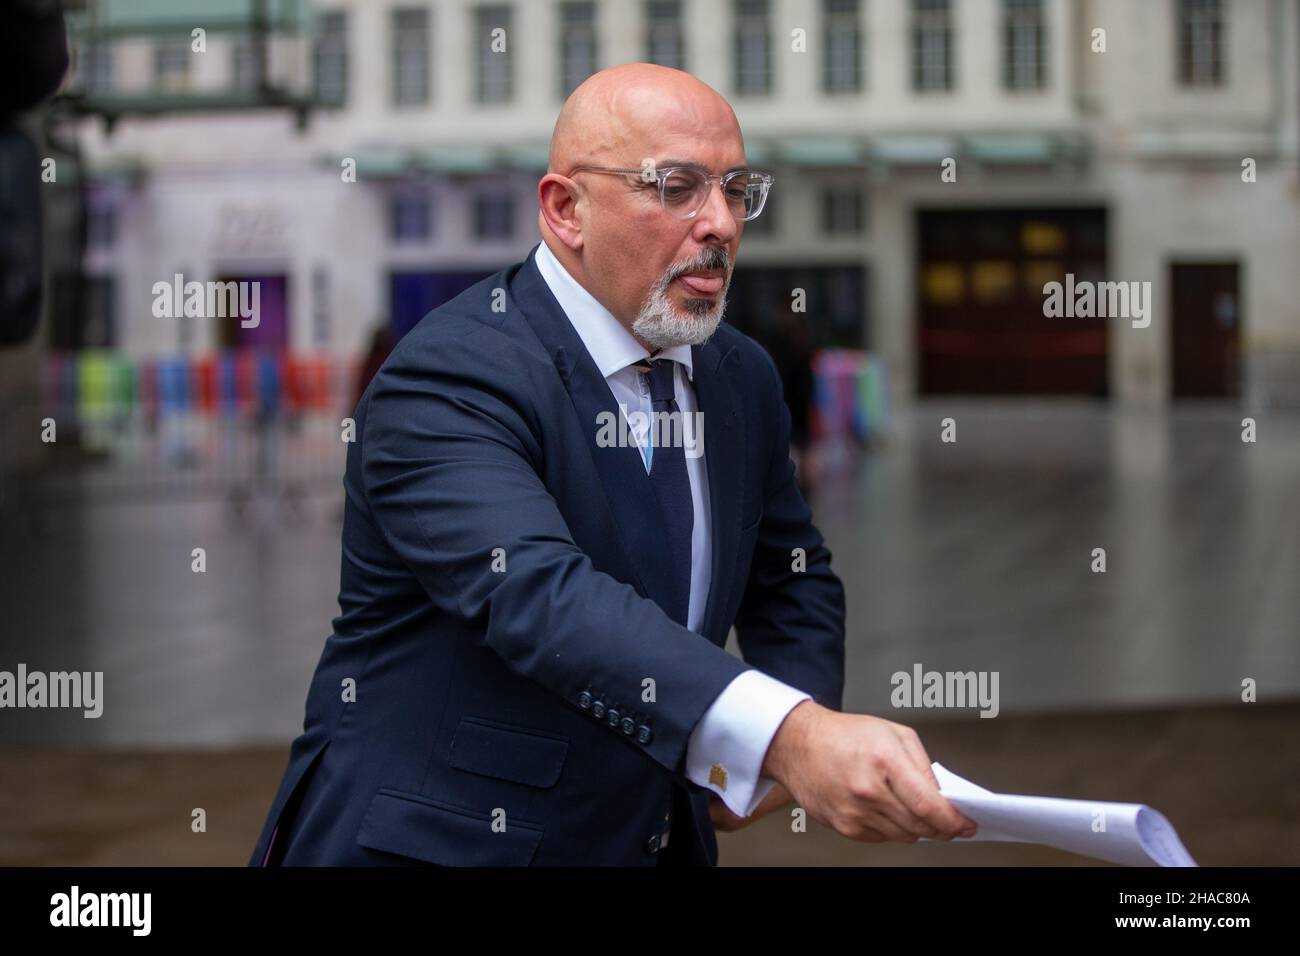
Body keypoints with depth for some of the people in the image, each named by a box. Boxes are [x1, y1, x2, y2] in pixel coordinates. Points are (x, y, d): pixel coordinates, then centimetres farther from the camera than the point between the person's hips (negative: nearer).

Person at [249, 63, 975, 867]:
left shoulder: (742, 379, 4)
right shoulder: (448, 382, -19)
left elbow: (791, 579, 16)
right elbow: (541, 599, -34)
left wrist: (794, 736, -5)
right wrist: (791, 735, -47)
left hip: (654, 841, 6)